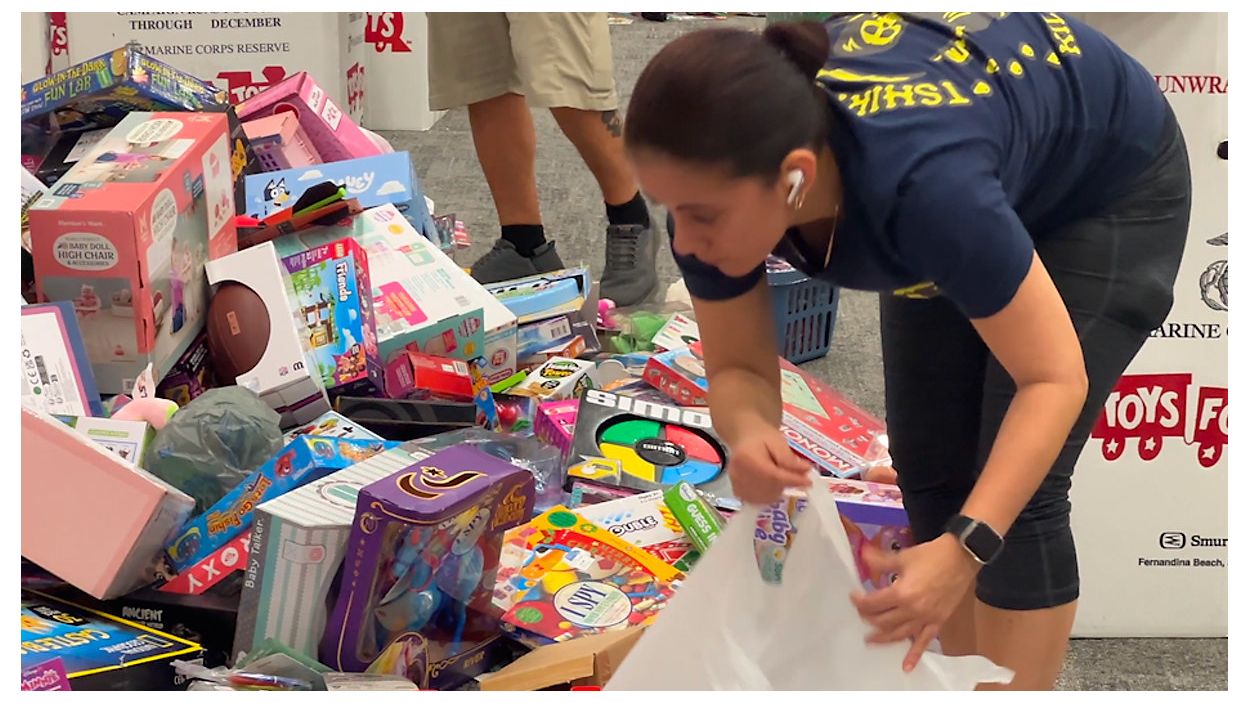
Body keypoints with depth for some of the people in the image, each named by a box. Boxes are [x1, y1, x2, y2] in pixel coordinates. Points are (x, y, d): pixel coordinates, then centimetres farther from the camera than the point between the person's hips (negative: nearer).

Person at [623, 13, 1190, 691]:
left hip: (1107, 193, -5)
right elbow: (739, 368, -16)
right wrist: (750, 433, -39)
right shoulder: (717, 181, -29)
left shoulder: (922, 179, -45)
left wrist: (965, 547, -47)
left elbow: (1054, 378, -35)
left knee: (1014, 490, -11)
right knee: (929, 469, 2)